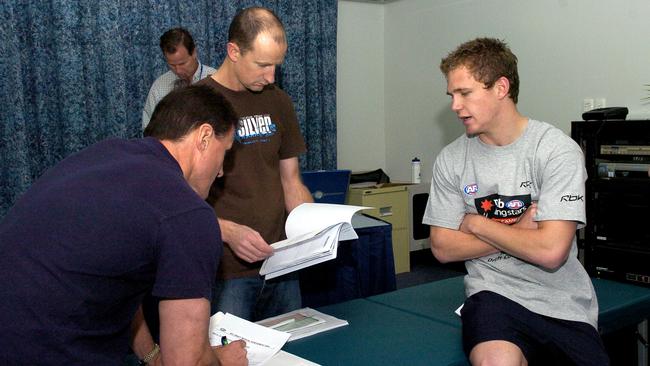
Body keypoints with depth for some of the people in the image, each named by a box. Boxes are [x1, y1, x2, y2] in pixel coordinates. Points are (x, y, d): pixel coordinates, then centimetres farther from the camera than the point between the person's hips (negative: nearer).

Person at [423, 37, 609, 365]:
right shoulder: (451, 159, 3)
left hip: (562, 301, 0)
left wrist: (476, 224, -6)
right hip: (494, 292, 0)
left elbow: (550, 251, -17)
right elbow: (442, 247, 2)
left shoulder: (558, 150, -8)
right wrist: (517, 233, -9)